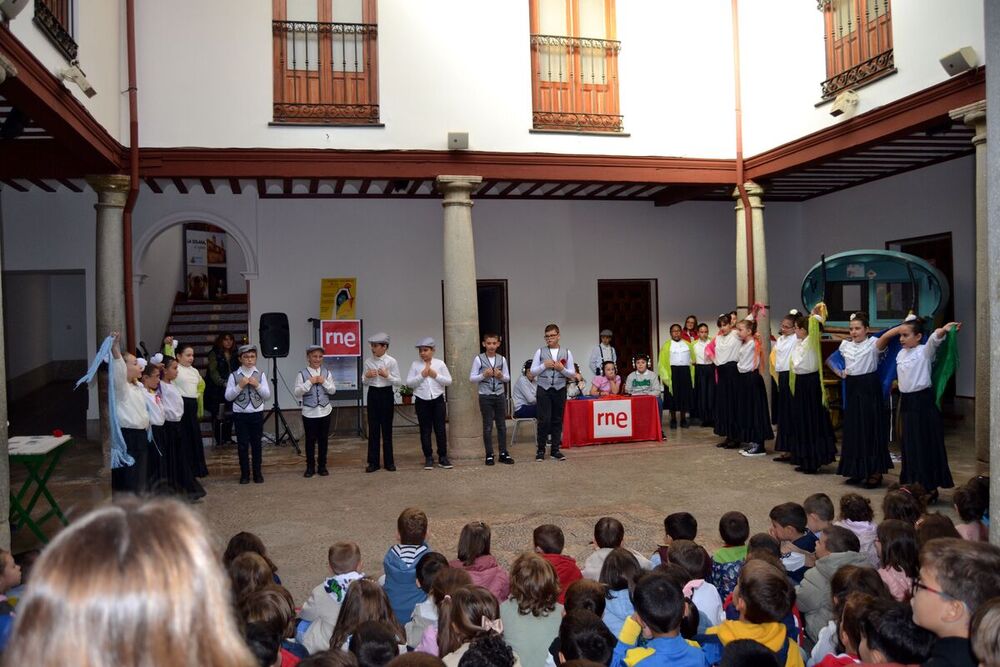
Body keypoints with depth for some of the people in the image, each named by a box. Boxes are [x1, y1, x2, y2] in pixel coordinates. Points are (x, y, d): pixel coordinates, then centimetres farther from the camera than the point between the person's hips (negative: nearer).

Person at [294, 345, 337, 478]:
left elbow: (333, 391, 2)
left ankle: (322, 466, 19)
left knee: (323, 439, 8)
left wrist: (324, 382, -12)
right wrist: (309, 382, -17)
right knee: (310, 440, 3)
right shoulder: (302, 374, -4)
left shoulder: (327, 373, 4)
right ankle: (310, 467, 14)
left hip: (324, 411, 2)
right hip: (309, 412, -2)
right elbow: (297, 392, -9)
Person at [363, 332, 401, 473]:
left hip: (386, 394, -3)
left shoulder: (391, 361, -6)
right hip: (372, 394, 3)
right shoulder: (368, 361, 3)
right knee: (373, 428, 5)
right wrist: (367, 376, -13)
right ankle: (373, 462, 12)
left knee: (387, 428, 4)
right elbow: (364, 382, 9)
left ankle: (389, 462, 15)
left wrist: (387, 375, -21)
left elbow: (398, 382, -5)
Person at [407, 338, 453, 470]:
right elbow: (409, 383, -3)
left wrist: (436, 375, -11)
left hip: (438, 400, 0)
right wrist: (421, 375, -14)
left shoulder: (440, 363, 2)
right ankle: (428, 458, 15)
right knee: (425, 430, 6)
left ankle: (443, 457, 12)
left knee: (440, 429, 3)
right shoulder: (415, 364, 1)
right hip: (422, 401, 0)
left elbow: (449, 381, 1)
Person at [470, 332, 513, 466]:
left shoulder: (502, 359, 4)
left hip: (500, 395, 3)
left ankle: (503, 453, 17)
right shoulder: (479, 359, -4)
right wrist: (483, 375, -19)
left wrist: (501, 376, -13)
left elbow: (508, 378, 8)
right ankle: (489, 455, 11)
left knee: (502, 425, 8)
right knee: (487, 426, 3)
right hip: (485, 396, -3)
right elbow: (472, 378, -4)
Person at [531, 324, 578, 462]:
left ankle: (555, 449, 16)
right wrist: (544, 365, -12)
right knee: (544, 420, -4)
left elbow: (572, 374, 6)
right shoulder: (540, 352, 4)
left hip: (560, 390, 2)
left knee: (557, 420, 7)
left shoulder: (567, 353, 6)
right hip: (543, 389, -2)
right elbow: (533, 371, 2)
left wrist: (562, 369, -11)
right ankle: (540, 450, 7)